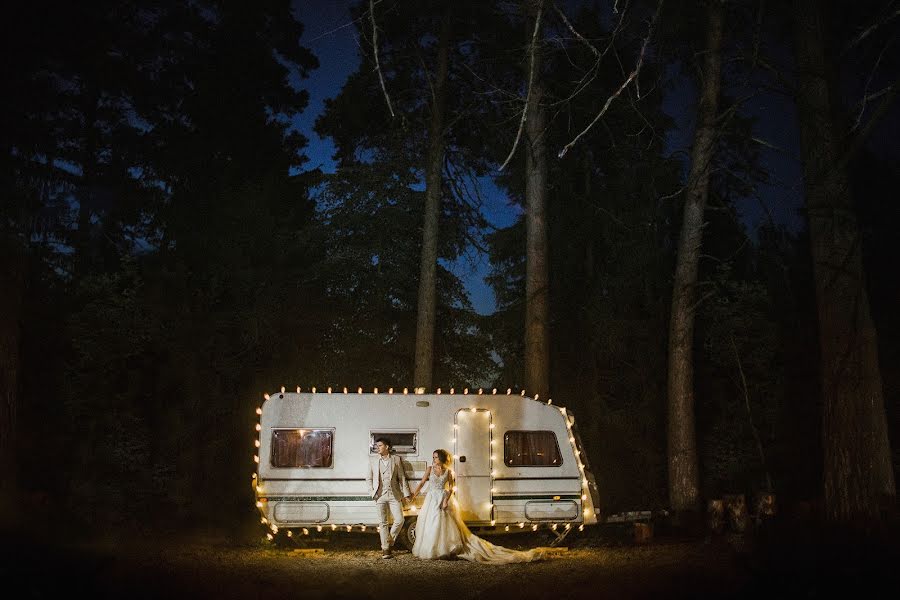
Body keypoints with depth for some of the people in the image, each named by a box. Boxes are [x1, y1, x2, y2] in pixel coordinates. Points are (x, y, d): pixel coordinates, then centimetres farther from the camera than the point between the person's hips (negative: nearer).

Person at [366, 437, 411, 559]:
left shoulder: (396, 459, 6)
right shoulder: (373, 461, 8)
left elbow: (402, 478, 6)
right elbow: (368, 478, 13)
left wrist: (406, 494, 2)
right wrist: (373, 491, 0)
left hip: (394, 495, 0)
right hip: (380, 496, 0)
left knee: (399, 520, -6)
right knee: (383, 523, 2)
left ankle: (390, 541, 17)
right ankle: (385, 549, 8)